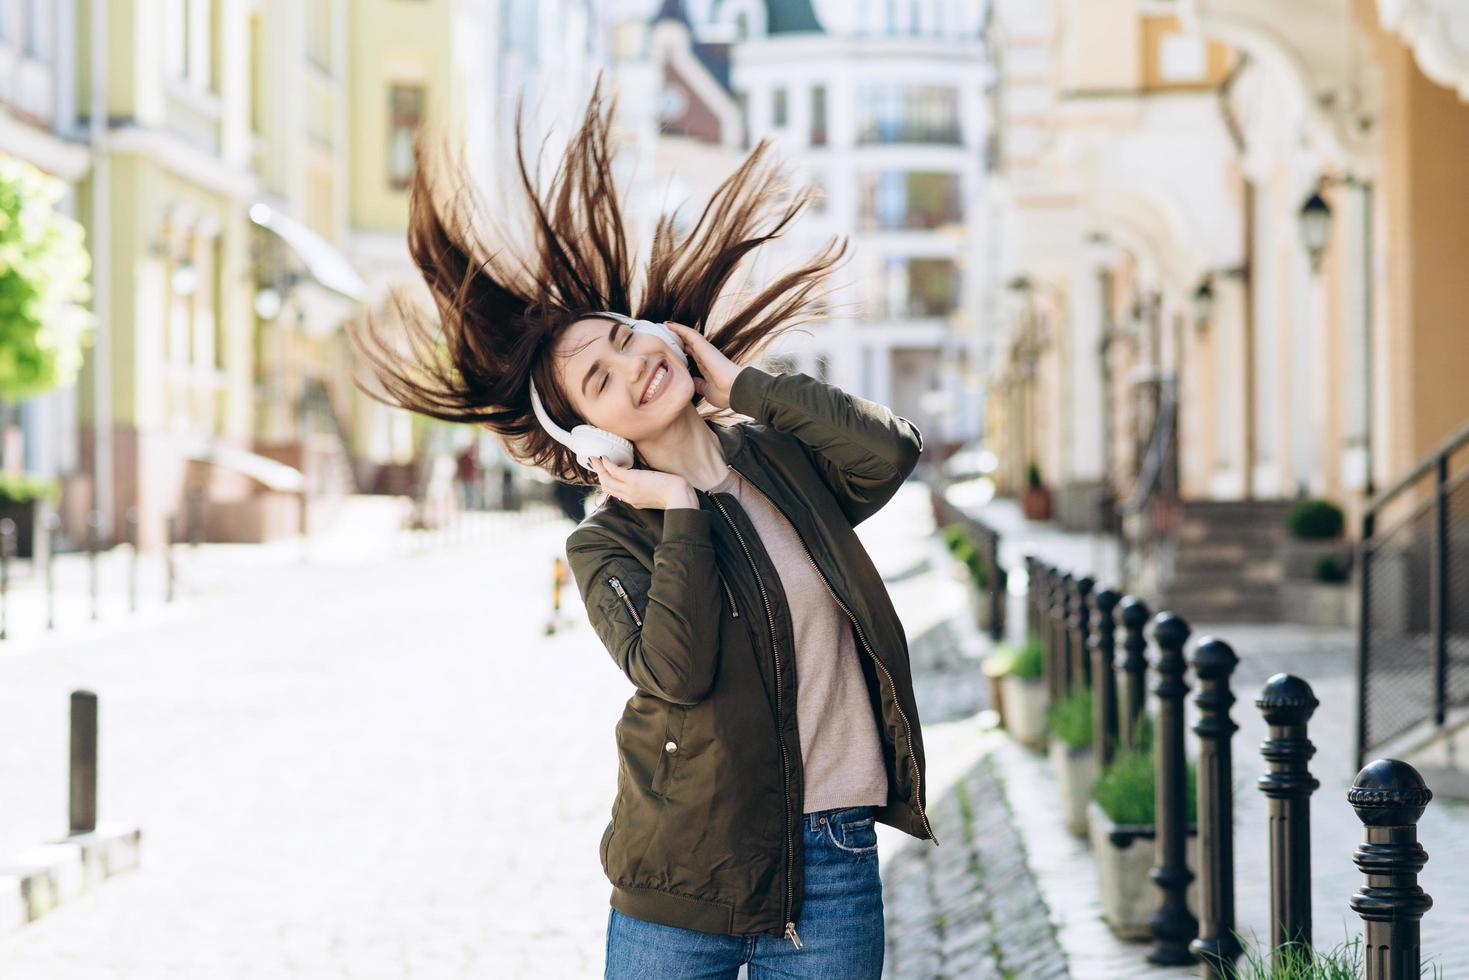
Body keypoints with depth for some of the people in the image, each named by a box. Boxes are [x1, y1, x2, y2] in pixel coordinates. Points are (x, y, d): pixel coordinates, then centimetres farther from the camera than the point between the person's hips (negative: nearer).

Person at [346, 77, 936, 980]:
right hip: (685, 874, -2)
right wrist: (682, 514, -11)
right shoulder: (606, 543, -1)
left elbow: (891, 452, -13)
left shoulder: (782, 459, 8)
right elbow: (675, 670, -19)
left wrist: (743, 385, -5)